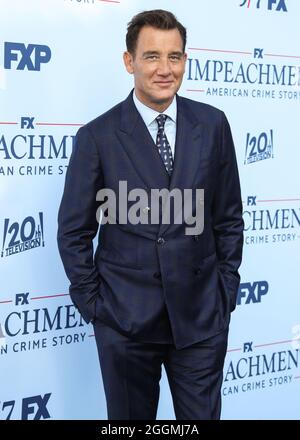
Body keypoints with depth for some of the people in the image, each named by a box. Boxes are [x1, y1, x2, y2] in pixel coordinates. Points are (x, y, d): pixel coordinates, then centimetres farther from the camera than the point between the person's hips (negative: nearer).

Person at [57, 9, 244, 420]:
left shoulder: (213, 124, 0)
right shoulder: (98, 136, -6)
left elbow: (229, 216, 7)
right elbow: (73, 232, -1)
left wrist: (226, 290, 4)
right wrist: (93, 305, -2)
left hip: (202, 315, 2)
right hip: (125, 316, -1)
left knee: (202, 416, 12)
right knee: (130, 418, 14)